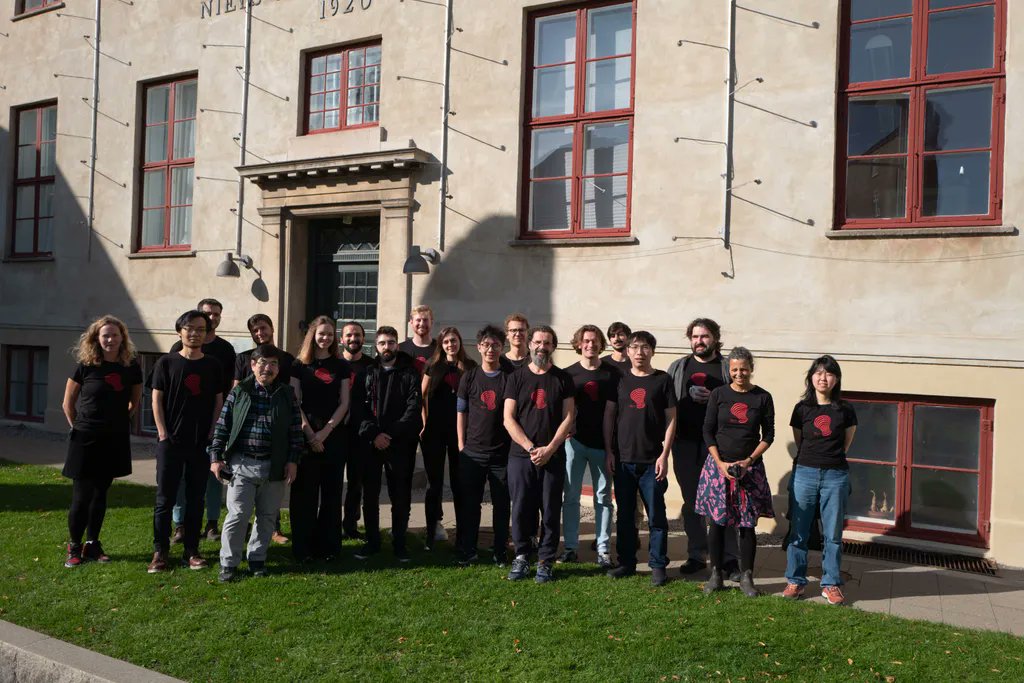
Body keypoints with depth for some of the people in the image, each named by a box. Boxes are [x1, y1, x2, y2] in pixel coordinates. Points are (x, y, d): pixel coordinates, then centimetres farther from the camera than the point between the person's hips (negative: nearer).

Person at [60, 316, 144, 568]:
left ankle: (92, 545, 22)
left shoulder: (131, 367, -1)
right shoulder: (85, 366, -8)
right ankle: (74, 547, 13)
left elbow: (135, 402, 13)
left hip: (115, 441, 3)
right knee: (81, 497, -1)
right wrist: (77, 426, 5)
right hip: (86, 440, -3)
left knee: (100, 494, 11)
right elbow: (68, 403, 2)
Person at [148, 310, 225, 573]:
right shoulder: (166, 362, 1)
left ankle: (191, 551, 16)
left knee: (196, 499, 8)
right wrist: (163, 433, -7)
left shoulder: (213, 365, 5)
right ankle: (160, 552, 12)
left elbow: (218, 401, 7)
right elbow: (157, 399, 0)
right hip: (171, 442, -2)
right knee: (165, 498, 2)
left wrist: (212, 434, -2)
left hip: (202, 443, 2)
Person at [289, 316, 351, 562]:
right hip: (305, 437, -1)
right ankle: (303, 548, 8)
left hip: (334, 436, 1)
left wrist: (324, 432, -9)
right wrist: (309, 433, -12)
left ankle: (328, 546, 12)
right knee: (305, 492, 1)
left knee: (331, 492, 4)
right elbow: (294, 403, -1)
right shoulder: (299, 365, 5)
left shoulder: (342, 366, 8)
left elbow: (344, 403, 3)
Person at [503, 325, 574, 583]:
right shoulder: (516, 378, 6)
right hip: (520, 455, 0)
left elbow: (568, 418, 1)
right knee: (521, 509, 2)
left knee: (551, 511, 3)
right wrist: (531, 448, -10)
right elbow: (508, 419, 0)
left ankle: (545, 562, 14)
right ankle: (521, 557, 18)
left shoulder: (562, 379, 6)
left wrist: (549, 449, -9)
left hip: (553, 457, 0)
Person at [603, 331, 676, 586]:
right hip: (623, 459, 3)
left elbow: (671, 419, -1)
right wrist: (608, 451, 3)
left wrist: (664, 455, -7)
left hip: (652, 461, -2)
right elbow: (609, 415, 9)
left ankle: (658, 566, 14)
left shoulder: (663, 380, 0)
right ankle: (626, 562, 22)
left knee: (656, 516, 2)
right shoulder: (620, 379, 7)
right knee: (624, 515, 10)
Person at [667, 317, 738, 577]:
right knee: (691, 502, 10)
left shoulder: (728, 368, 5)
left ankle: (729, 558, 7)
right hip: (685, 443, 3)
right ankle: (696, 554, 21)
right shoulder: (677, 367, 12)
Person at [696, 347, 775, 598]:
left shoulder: (762, 397, 1)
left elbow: (768, 435, 3)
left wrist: (749, 460, -9)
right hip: (718, 465, 0)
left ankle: (746, 577, 14)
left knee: (747, 524, 3)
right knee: (717, 521, 3)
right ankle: (716, 575, 15)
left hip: (750, 467, 0)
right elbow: (708, 431, 1)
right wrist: (720, 463, -9)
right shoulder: (718, 394, 1)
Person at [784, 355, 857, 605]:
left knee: (833, 534, 5)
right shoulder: (801, 409, 3)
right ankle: (795, 581, 16)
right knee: (799, 531, 5)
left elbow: (845, 444, 12)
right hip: (804, 473, 1)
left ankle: (831, 585, 16)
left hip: (835, 476, 0)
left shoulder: (845, 410, 2)